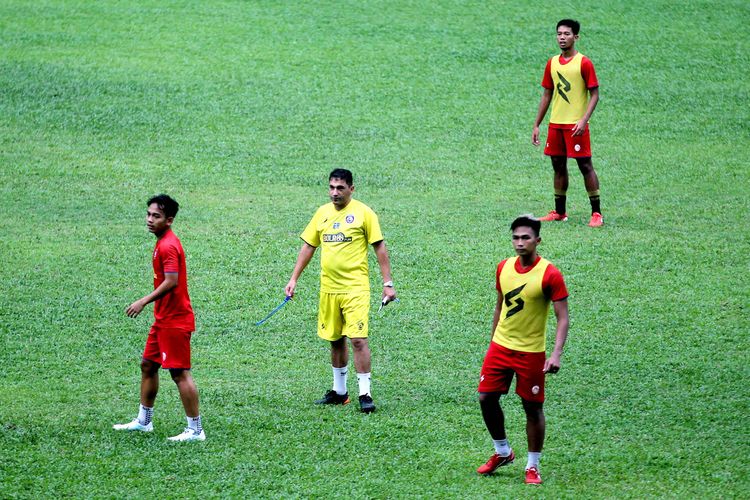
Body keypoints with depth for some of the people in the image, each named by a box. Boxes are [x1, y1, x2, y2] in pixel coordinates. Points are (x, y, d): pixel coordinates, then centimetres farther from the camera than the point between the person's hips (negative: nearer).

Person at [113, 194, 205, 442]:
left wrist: (144, 301, -24)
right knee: (148, 365, 18)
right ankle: (143, 420, 30)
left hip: (175, 321, -11)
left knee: (180, 373, -7)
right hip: (163, 319, 11)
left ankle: (195, 430, -3)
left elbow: (171, 281, -27)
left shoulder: (168, 246, -19)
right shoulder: (162, 243, 13)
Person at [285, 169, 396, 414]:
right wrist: (293, 279, 11)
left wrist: (387, 283, -7)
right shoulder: (322, 213, 10)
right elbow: (308, 247, 16)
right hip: (328, 288, 5)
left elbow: (380, 248, -3)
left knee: (358, 340, -13)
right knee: (335, 340, 12)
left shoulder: (363, 212, -5)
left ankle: (365, 394, -8)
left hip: (355, 287, -5)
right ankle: (339, 391, 22)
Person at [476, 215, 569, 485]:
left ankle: (532, 466, 16)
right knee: (486, 398, 2)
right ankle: (502, 452, 23)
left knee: (533, 409, 2)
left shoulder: (549, 275, -15)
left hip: (531, 352, -5)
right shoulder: (504, 268, 2)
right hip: (500, 346, 5)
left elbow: (562, 318, -14)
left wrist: (556, 355, -24)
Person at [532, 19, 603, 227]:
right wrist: (536, 125, 14)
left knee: (585, 165, -5)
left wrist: (584, 120, -20)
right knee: (558, 166, 10)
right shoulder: (552, 63, 11)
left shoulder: (584, 63, -7)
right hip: (555, 124, 6)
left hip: (576, 124, -6)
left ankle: (596, 213, -1)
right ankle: (559, 212, 19)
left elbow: (594, 94, -8)